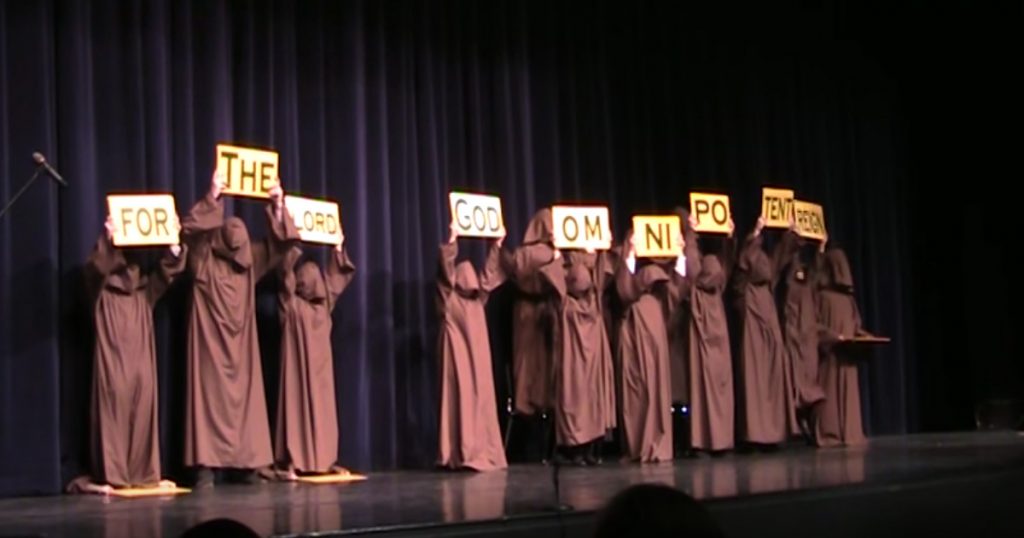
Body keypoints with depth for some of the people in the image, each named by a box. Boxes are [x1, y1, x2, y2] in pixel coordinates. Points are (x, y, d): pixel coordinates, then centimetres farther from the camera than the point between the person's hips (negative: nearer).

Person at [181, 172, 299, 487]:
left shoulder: (250, 259, 5)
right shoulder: (203, 259, -8)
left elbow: (280, 242, 9)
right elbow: (190, 230, -25)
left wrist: (278, 207, -6)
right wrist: (212, 198, -34)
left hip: (241, 345, 5)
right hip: (211, 343, -4)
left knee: (245, 398, 3)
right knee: (211, 398, -8)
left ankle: (246, 463, 7)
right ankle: (205, 466, -10)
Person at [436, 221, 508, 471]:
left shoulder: (478, 297, 11)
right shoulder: (449, 298, -5)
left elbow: (489, 273, 19)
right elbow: (445, 270, -18)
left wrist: (497, 246, 16)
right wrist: (452, 241, -29)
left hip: (478, 355, 6)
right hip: (458, 354, -6)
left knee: (481, 399, 4)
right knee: (461, 398, -9)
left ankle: (481, 453, 7)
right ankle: (462, 454, -11)